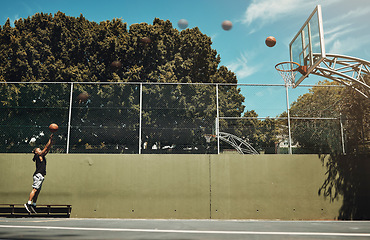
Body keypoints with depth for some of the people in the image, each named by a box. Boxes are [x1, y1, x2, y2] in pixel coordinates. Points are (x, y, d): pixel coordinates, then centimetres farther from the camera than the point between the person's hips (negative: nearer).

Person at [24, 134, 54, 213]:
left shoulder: (42, 156, 22)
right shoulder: (39, 156, 0)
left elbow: (47, 149, 23)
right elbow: (46, 148, -4)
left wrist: (51, 143, 17)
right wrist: (50, 140, -2)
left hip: (40, 176, 9)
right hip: (38, 175, -9)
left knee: (37, 191, 6)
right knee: (35, 189, -15)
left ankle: (33, 205, 6)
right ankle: (28, 203, -19)